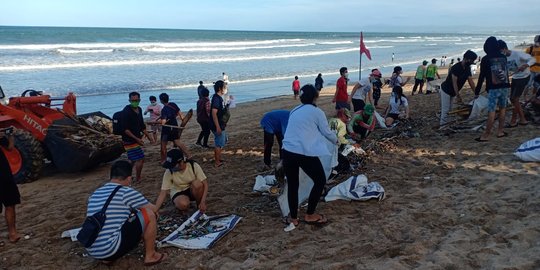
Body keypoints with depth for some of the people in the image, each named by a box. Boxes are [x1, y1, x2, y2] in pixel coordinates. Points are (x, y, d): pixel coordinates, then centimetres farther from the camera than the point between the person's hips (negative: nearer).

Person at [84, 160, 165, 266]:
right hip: (111, 249, -8)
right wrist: (154, 213, 32)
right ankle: (150, 256, 13)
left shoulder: (95, 194, 14)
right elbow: (154, 209, 8)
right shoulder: (126, 192, -6)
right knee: (149, 214, 1)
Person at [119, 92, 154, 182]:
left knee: (133, 161, 16)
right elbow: (125, 129, -21)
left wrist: (149, 137, 15)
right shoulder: (126, 111, -17)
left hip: (137, 139, 9)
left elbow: (142, 126, 19)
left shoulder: (139, 110, 9)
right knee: (140, 159, -7)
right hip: (129, 141, -9)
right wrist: (137, 139, -24)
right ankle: (138, 179, 9)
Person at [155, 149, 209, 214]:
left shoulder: (194, 166, -22)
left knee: (197, 184, -35)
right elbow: (163, 193, -20)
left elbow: (205, 184, -20)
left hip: (193, 191, 1)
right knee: (183, 204, -36)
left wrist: (203, 202, -30)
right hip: (178, 192, 0)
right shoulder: (169, 172, -21)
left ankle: (200, 206, -10)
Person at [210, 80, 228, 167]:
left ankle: (218, 159, 32)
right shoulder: (216, 98, -20)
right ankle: (218, 163, 10)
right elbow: (214, 113, -25)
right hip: (217, 126, -10)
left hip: (220, 125, 10)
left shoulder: (219, 98, 10)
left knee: (223, 140, 21)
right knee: (219, 144, 0)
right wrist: (218, 127, -26)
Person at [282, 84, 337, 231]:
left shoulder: (294, 111, 20)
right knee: (320, 180, 14)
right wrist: (336, 140, 33)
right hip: (305, 153, -5)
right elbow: (327, 132, 12)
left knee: (292, 185, 16)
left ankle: (293, 219, 23)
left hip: (287, 152, 6)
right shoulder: (317, 112, 4)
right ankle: (310, 215, 21)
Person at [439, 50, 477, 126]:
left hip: (453, 91, 8)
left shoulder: (468, 68, -1)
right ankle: (443, 124, -6)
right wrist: (458, 95, -29)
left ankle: (444, 122, 13)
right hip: (446, 90, -8)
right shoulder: (456, 67, -26)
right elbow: (454, 83, -27)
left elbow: (471, 81, -2)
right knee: (446, 109, -9)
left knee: (450, 108, 8)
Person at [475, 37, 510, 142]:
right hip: (505, 86, 5)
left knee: (491, 111, -6)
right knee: (502, 108, 16)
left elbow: (482, 76, -6)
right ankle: (500, 131, 22)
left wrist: (477, 91, 0)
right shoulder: (503, 57, 8)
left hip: (493, 88, -5)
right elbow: (506, 71, 18)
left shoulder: (485, 59, -6)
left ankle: (486, 135, -4)